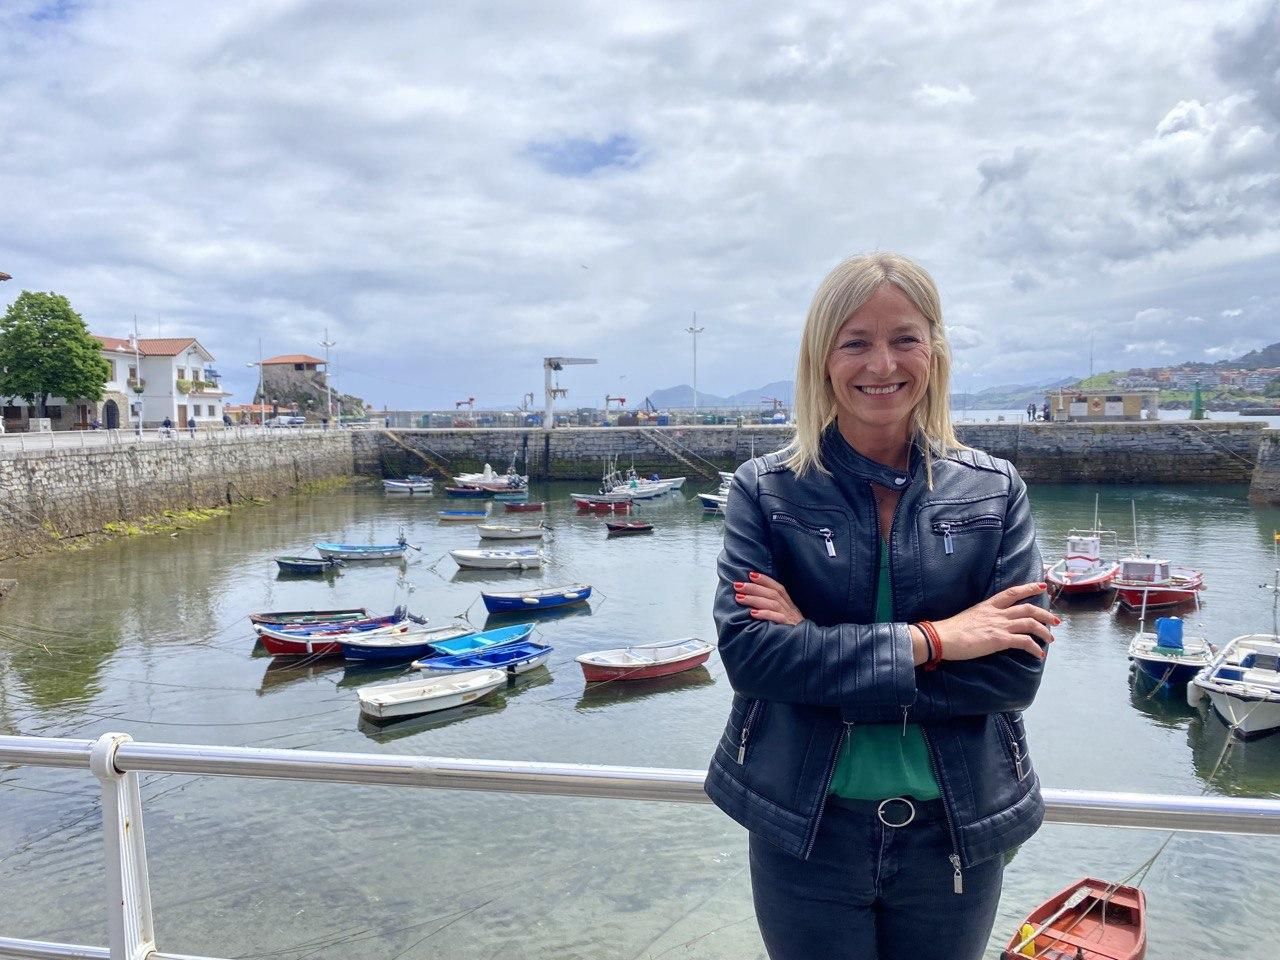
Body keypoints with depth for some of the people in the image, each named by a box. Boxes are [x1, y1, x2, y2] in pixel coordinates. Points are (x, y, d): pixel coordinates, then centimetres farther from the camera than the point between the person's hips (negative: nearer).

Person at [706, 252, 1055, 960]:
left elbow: (1017, 669, -11)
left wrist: (818, 653, -18)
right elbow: (745, 649, -16)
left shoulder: (995, 491, -2)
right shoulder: (765, 490, -5)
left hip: (954, 836, 2)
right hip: (804, 832, -1)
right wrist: (929, 641, -20)